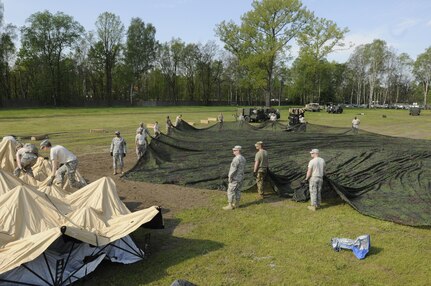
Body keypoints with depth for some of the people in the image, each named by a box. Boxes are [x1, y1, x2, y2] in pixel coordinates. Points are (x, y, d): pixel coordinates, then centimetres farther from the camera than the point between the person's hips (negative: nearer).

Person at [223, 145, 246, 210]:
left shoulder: (236, 159, -22)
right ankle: (236, 204, 22)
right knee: (237, 190, 15)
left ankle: (230, 205, 1)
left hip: (235, 178, -9)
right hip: (240, 177, 9)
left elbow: (233, 169, -25)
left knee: (231, 191, -2)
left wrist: (230, 177, -18)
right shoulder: (243, 158, 8)